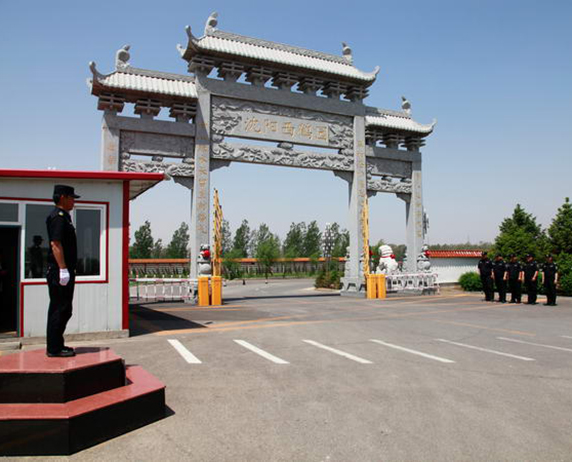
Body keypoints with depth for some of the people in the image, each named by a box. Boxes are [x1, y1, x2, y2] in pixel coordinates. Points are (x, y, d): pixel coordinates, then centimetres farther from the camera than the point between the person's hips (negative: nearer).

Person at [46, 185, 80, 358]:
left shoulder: (64, 216, 19)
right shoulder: (57, 216, -13)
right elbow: (55, 244, -21)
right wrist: (63, 269, -24)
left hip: (66, 271, 11)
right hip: (59, 271, -11)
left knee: (64, 310, 15)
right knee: (59, 309, -4)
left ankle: (57, 345, 25)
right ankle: (54, 348, 3)